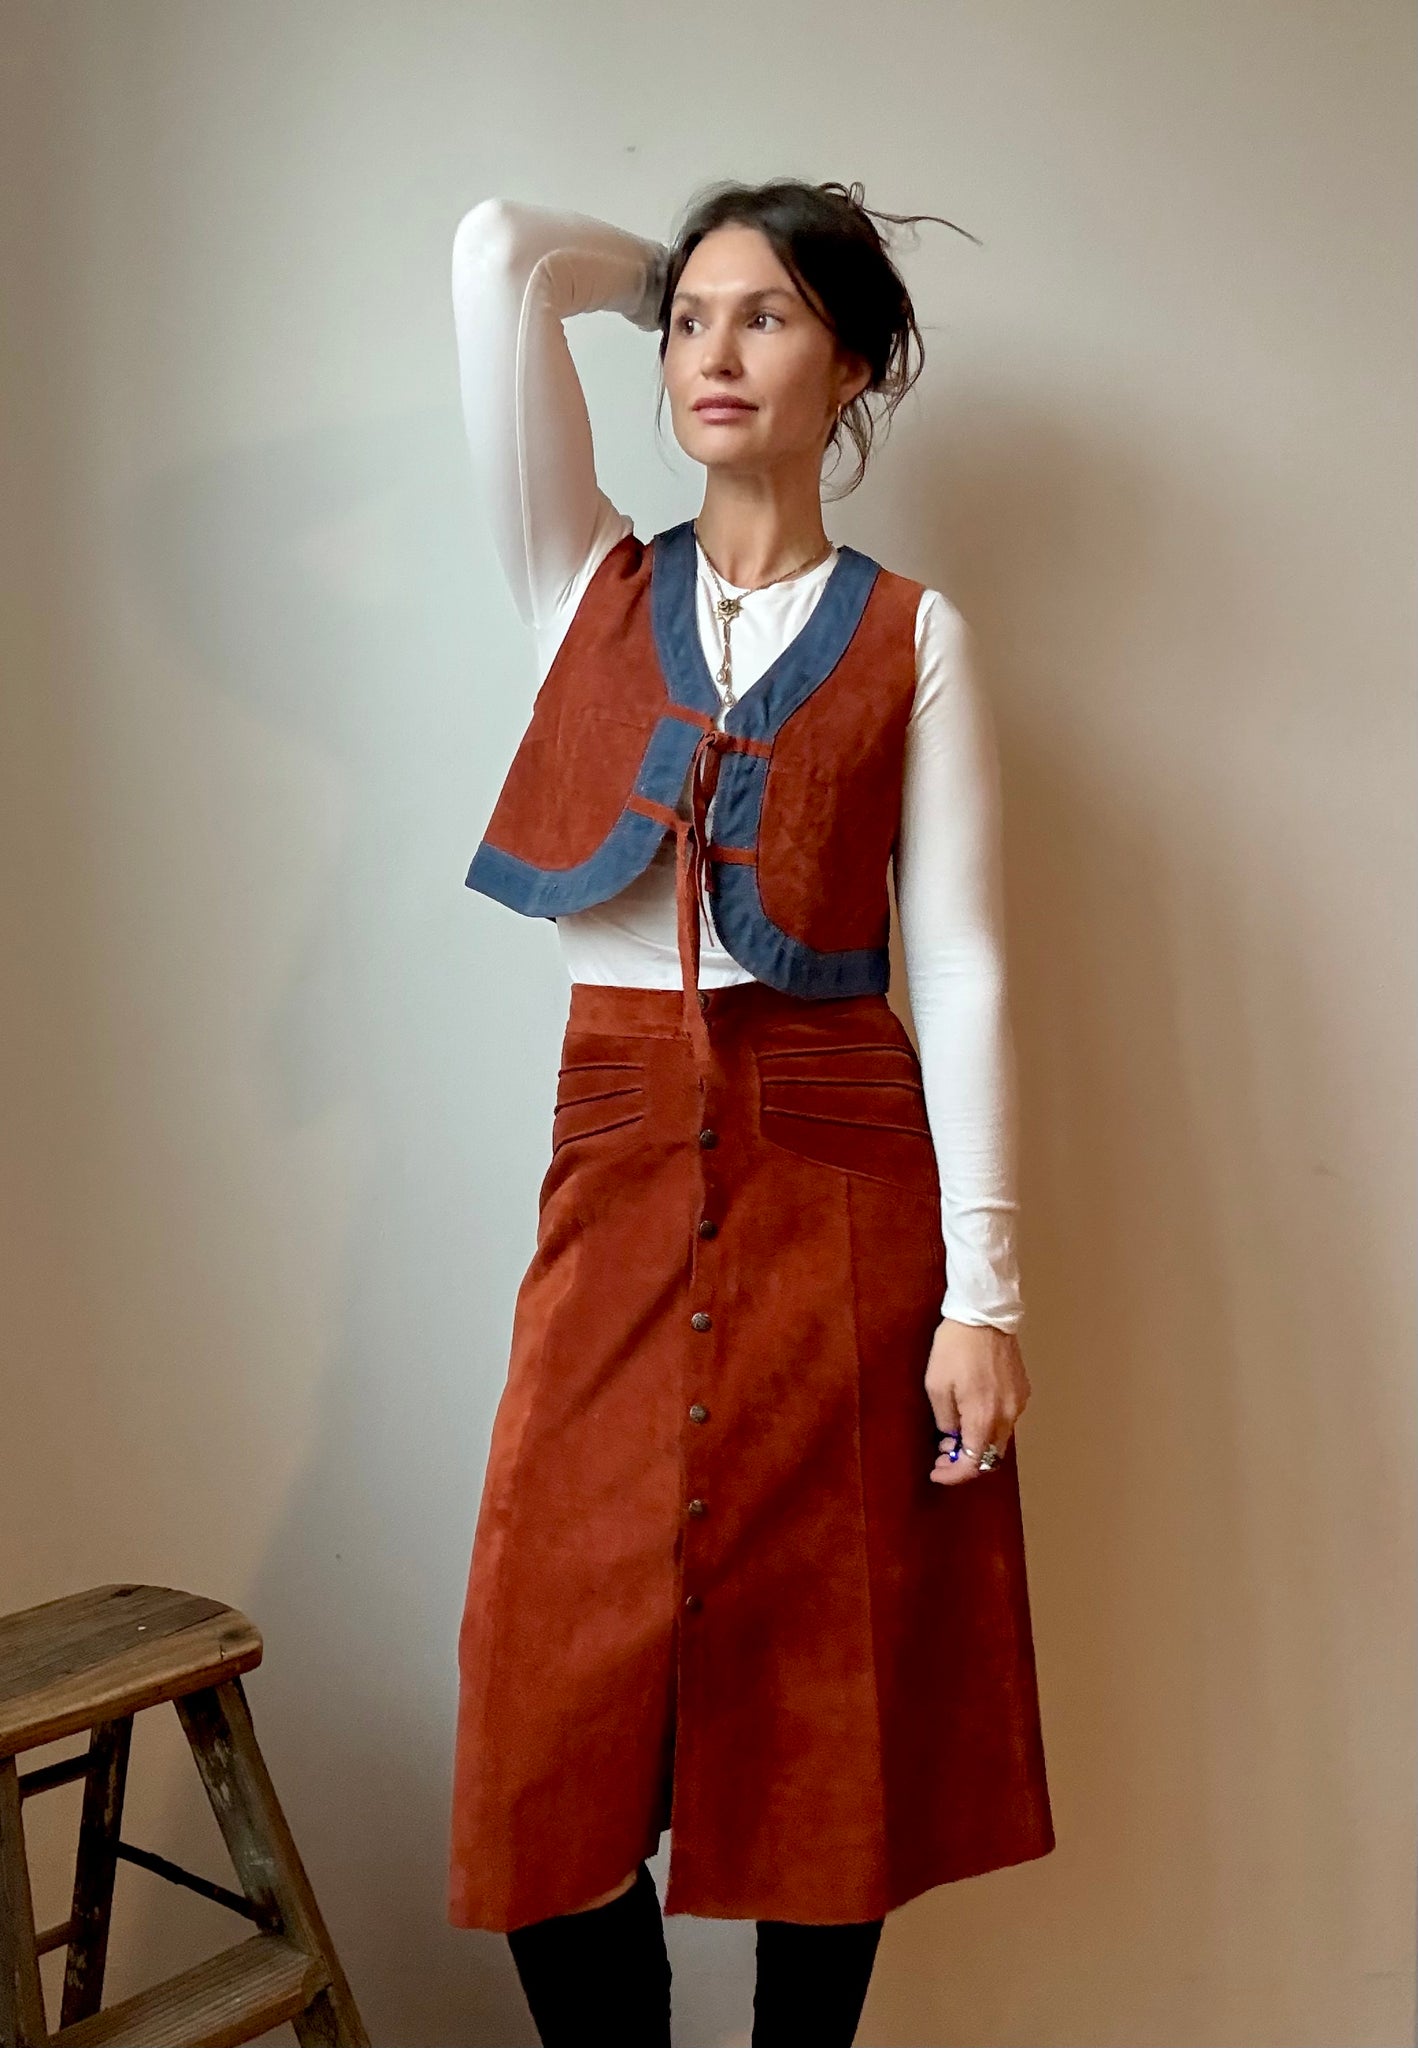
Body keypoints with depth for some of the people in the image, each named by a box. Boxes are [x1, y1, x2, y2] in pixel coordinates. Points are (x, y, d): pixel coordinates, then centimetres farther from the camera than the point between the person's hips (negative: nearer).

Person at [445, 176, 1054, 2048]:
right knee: (559, 1726, 2)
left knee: (832, 1705, 6)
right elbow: (497, 252, 5)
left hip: (844, 1184, -1)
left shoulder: (912, 636, 4)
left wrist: (981, 1291, -8)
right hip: (621, 1179, 2)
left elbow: (963, 968, -2)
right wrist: (655, 270, 21)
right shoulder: (588, 589, 11)